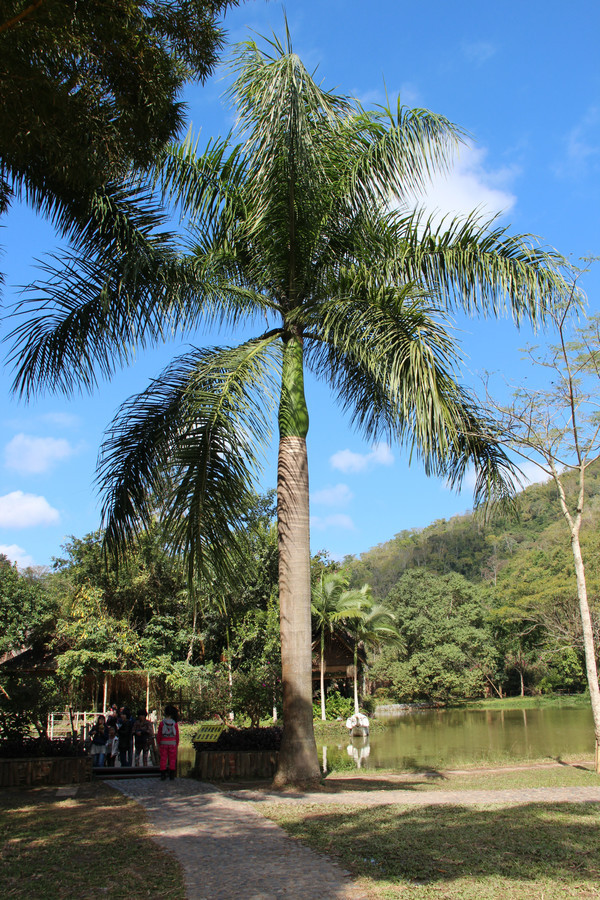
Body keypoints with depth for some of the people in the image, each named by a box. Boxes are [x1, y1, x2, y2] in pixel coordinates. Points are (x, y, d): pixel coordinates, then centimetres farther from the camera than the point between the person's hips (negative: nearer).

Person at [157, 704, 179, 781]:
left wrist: (158, 744, 8)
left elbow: (159, 735, -2)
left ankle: (163, 775, 3)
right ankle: (171, 776, 5)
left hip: (163, 743, 0)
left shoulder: (162, 723, -6)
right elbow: (177, 735, 0)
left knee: (163, 759, 4)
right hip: (172, 743, 1)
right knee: (172, 760, 5)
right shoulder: (175, 724, -3)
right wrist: (177, 745, 10)